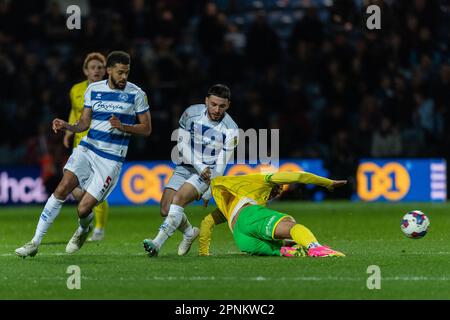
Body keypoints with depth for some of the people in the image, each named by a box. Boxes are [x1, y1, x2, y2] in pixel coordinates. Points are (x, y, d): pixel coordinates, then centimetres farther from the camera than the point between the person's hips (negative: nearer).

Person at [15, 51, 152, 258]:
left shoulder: (136, 94, -4)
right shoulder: (93, 89, 6)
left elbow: (146, 129, 0)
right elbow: (84, 123, 13)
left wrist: (123, 127, -17)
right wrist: (66, 126, -7)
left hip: (111, 159, -3)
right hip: (86, 148, 3)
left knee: (83, 209, -10)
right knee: (62, 189, -16)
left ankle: (83, 229, 29)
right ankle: (35, 242, -10)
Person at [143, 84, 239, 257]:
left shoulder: (230, 130, -14)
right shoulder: (191, 113, -8)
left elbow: (221, 165, -10)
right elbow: (182, 145, -4)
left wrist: (208, 193, -8)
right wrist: (199, 166, -16)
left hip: (208, 173, -4)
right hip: (185, 167, 4)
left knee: (178, 199, -27)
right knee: (165, 209, -7)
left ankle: (158, 243, -33)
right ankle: (190, 233, 23)